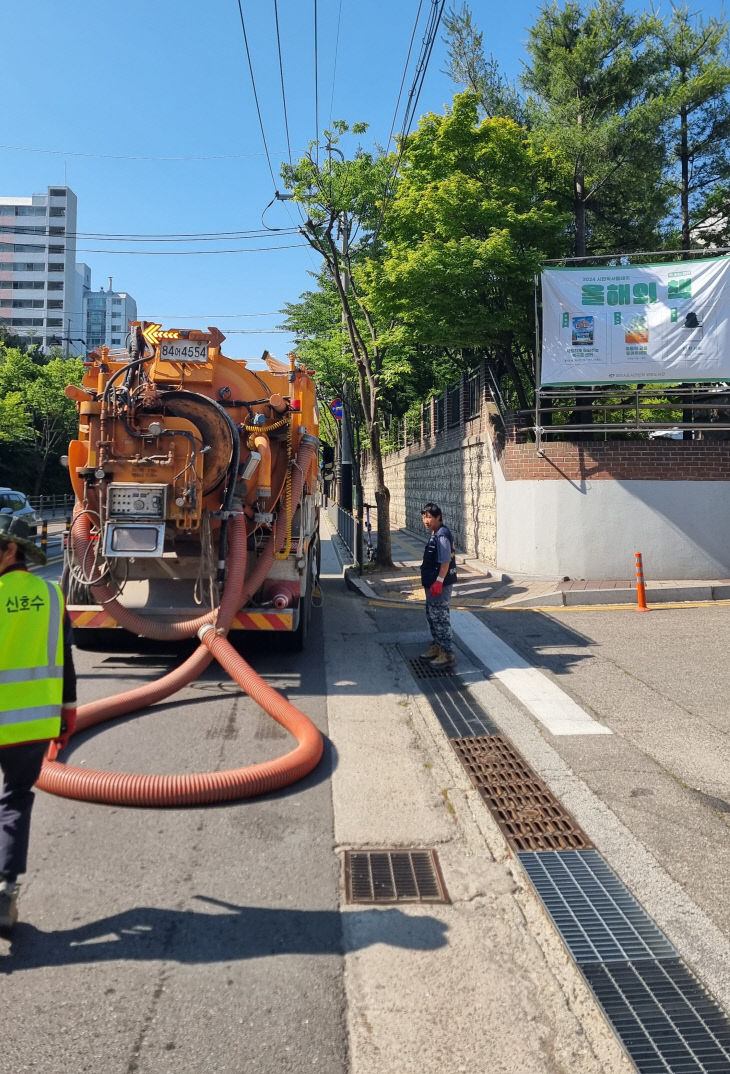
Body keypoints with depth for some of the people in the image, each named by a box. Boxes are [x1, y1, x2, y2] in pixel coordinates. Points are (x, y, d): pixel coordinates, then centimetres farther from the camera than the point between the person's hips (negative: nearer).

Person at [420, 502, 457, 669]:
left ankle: (448, 655, 3)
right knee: (431, 615, 21)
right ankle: (437, 647, 35)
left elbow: (445, 562, -24)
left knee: (440, 618, -5)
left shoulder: (442, 536, -20)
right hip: (432, 583, 11)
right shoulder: (434, 534, 12)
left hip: (440, 585, -11)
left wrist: (439, 581, -24)